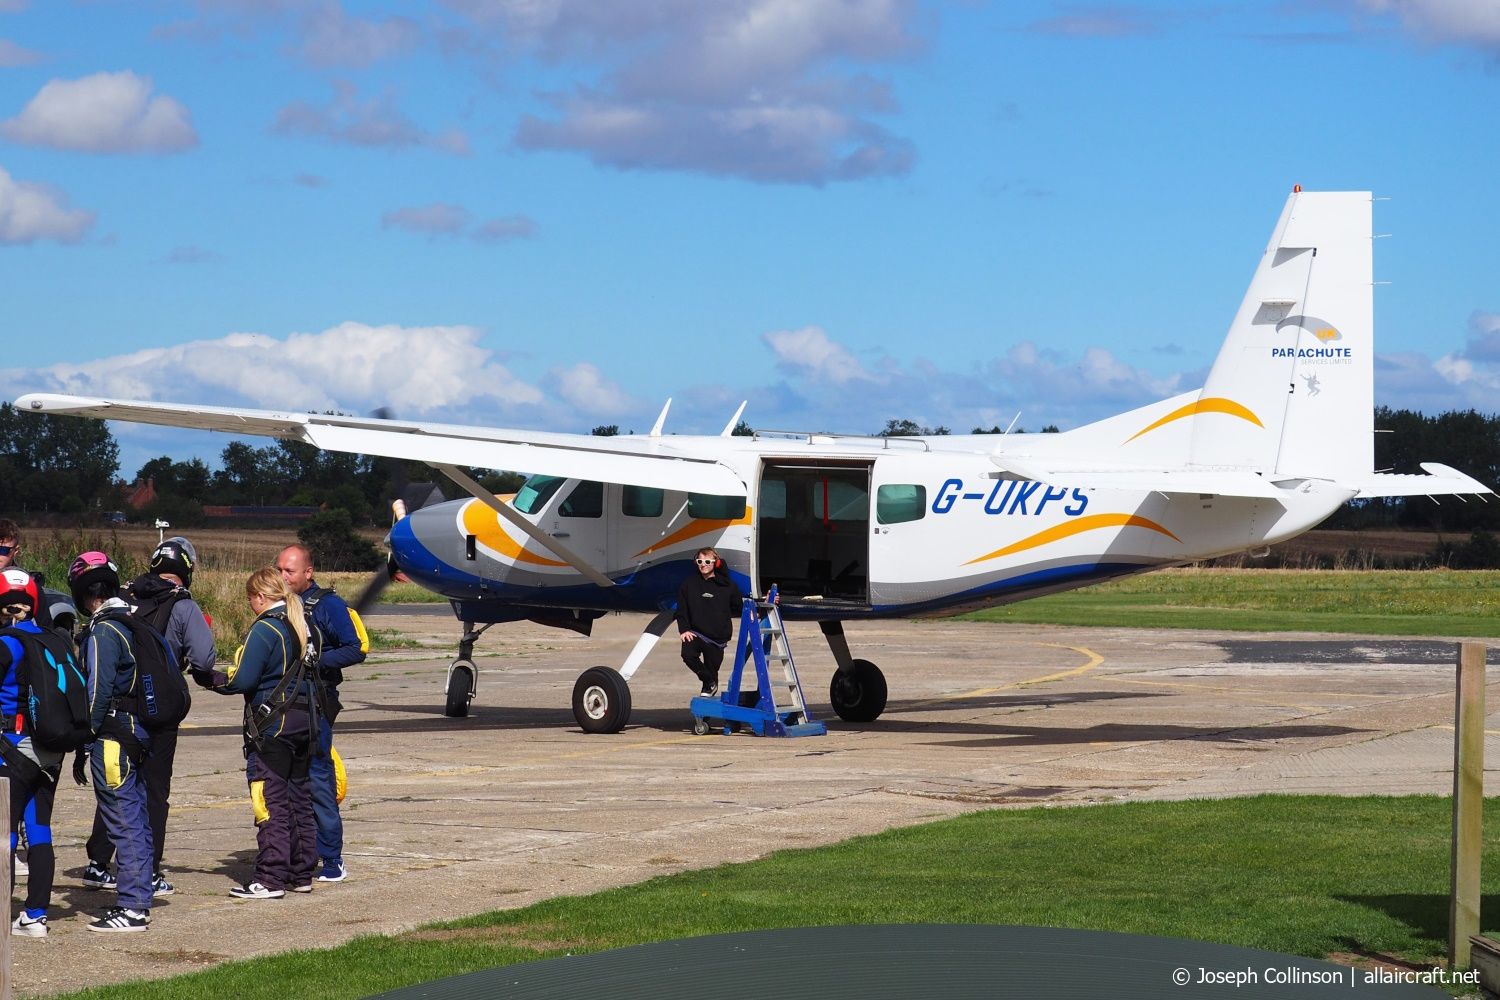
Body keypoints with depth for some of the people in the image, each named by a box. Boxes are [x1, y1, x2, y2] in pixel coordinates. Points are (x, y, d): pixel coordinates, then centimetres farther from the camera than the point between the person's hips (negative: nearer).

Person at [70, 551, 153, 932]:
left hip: (113, 736, -9)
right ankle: (138, 898, 19)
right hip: (139, 735, 9)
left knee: (123, 822, -7)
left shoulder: (103, 632, -14)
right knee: (137, 820, 13)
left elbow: (97, 691, -17)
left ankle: (132, 907, -6)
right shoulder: (134, 622, 12)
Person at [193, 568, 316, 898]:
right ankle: (301, 873, 18)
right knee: (298, 799, 13)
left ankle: (270, 879, -7)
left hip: (271, 724, -8)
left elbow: (241, 680, -15)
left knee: (271, 802, -6)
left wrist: (207, 678, -2)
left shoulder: (265, 629, -14)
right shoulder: (300, 626, 11)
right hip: (302, 721, 8)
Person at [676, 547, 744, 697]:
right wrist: (684, 630, -7)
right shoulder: (688, 585, 6)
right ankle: (710, 682, -3)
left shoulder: (727, 586, 4)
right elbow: (681, 610, 6)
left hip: (718, 637, 0)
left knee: (712, 669, 3)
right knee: (688, 654, -26)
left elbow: (739, 608, 13)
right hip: (695, 633, 0)